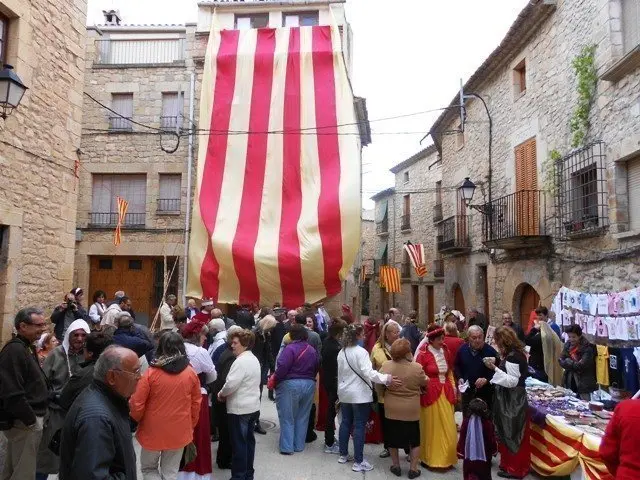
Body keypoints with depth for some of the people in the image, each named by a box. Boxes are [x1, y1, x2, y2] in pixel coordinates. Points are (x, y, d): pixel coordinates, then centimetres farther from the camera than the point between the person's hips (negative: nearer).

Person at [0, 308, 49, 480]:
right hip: (23, 421, -10)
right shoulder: (14, 350, -20)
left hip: (25, 418, 10)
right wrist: (30, 419, -20)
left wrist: (34, 416, 15)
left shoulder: (26, 348, 12)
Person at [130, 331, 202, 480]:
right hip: (179, 432, 2)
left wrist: (136, 420, 12)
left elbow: (136, 404, -9)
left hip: (153, 431, -2)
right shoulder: (191, 373, -7)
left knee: (148, 468, 20)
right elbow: (196, 404, 3)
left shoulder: (151, 373, -15)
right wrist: (190, 426, 18)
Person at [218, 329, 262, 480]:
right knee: (249, 440, 16)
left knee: (239, 443, 0)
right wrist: (225, 393, 11)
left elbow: (231, 384, -25)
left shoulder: (241, 361, -20)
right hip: (252, 406, 9)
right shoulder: (254, 359, 11)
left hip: (240, 408, -9)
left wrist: (221, 394, -5)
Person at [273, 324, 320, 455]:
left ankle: (287, 447, 7)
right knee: (302, 417, 15)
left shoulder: (290, 348, -14)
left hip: (290, 385, -6)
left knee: (287, 418, 5)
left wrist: (274, 380, -8)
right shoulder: (312, 350, 7)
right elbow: (316, 368, 11)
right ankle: (299, 445, 22)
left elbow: (282, 367, -21)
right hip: (309, 385, 6)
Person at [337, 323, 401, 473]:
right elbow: (368, 373, -30)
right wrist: (386, 379, -35)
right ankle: (358, 462, 2)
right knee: (359, 426, -3)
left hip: (345, 393, 8)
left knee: (346, 423, 17)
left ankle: (343, 455, 26)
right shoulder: (361, 352, -17)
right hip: (360, 395, -8)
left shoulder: (341, 352, 8)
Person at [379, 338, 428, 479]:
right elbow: (425, 382, -1)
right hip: (411, 410, -2)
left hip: (391, 409, 2)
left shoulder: (386, 366, -12)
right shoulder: (417, 367, -19)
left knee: (393, 438, 17)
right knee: (414, 439, 15)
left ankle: (396, 466, 26)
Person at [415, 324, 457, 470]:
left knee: (447, 428, 9)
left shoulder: (445, 351, 6)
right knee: (431, 427, 5)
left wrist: (453, 387, 10)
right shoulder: (423, 353, -12)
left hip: (446, 393, 5)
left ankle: (446, 458, 23)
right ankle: (431, 459, 18)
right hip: (430, 393, -5)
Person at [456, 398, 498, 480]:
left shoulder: (466, 421, -8)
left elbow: (462, 438, -4)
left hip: (469, 454, 0)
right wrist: (494, 450, 15)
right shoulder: (487, 423, -11)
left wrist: (460, 452, 6)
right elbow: (492, 439, -3)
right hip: (484, 454, 0)